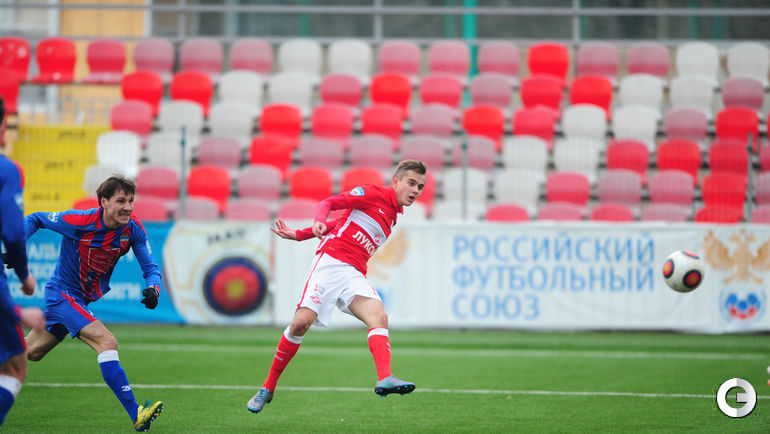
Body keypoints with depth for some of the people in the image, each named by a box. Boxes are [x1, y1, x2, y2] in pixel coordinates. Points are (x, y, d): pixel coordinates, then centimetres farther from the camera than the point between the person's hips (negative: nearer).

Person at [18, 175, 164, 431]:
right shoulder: (78, 222, -23)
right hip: (62, 293, -7)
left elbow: (150, 267, -8)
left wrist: (153, 289, -30)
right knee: (107, 342, -25)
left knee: (30, 353, 20)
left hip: (84, 300, 7)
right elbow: (34, 220, -7)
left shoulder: (133, 230, -11)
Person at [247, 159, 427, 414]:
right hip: (330, 261, -6)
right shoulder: (374, 194, 2)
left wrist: (297, 235, 17)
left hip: (354, 275, 6)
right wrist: (319, 223, -27)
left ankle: (385, 379, -42)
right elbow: (327, 203, -4)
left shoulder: (392, 216, 23)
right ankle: (268, 388, 3)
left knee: (379, 316, -21)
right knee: (302, 321, -15)